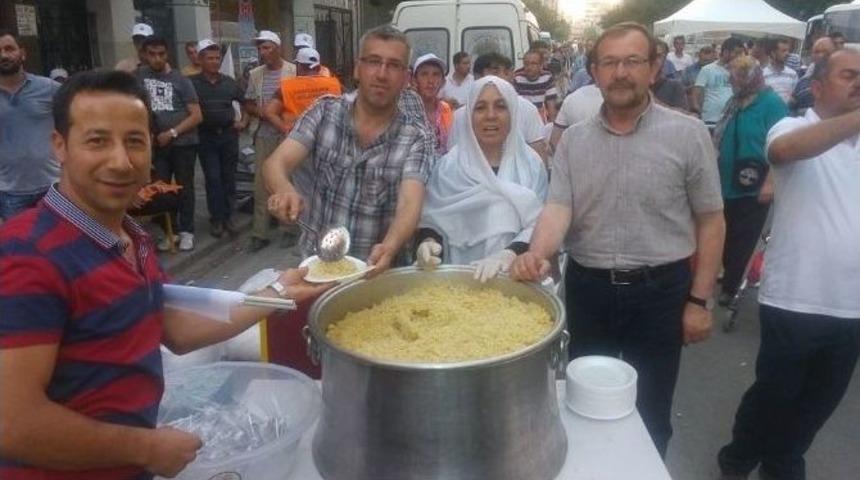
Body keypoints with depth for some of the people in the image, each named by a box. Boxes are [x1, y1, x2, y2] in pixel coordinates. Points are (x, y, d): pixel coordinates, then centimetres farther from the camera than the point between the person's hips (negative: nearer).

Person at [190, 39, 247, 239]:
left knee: (229, 178, 7)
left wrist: (244, 121, 7)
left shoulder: (228, 82, 8)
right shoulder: (192, 83, -4)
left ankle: (228, 217, 16)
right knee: (213, 179, -2)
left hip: (229, 135, 3)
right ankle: (216, 219, 8)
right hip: (206, 137, -3)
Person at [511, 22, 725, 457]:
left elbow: (710, 221, -2)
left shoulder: (688, 133, -6)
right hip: (587, 289, 3)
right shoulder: (573, 139, 2)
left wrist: (700, 299, -4)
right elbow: (558, 207, -8)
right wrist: (537, 253, -29)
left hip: (660, 290, -2)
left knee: (649, 414, 13)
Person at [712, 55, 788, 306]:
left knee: (742, 241, 2)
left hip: (753, 188, -7)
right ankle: (730, 280, 31)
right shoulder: (736, 101, 10)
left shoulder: (772, 103, -13)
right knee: (727, 237, 15)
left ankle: (730, 285, 12)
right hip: (729, 183, 7)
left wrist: (770, 182, -22)